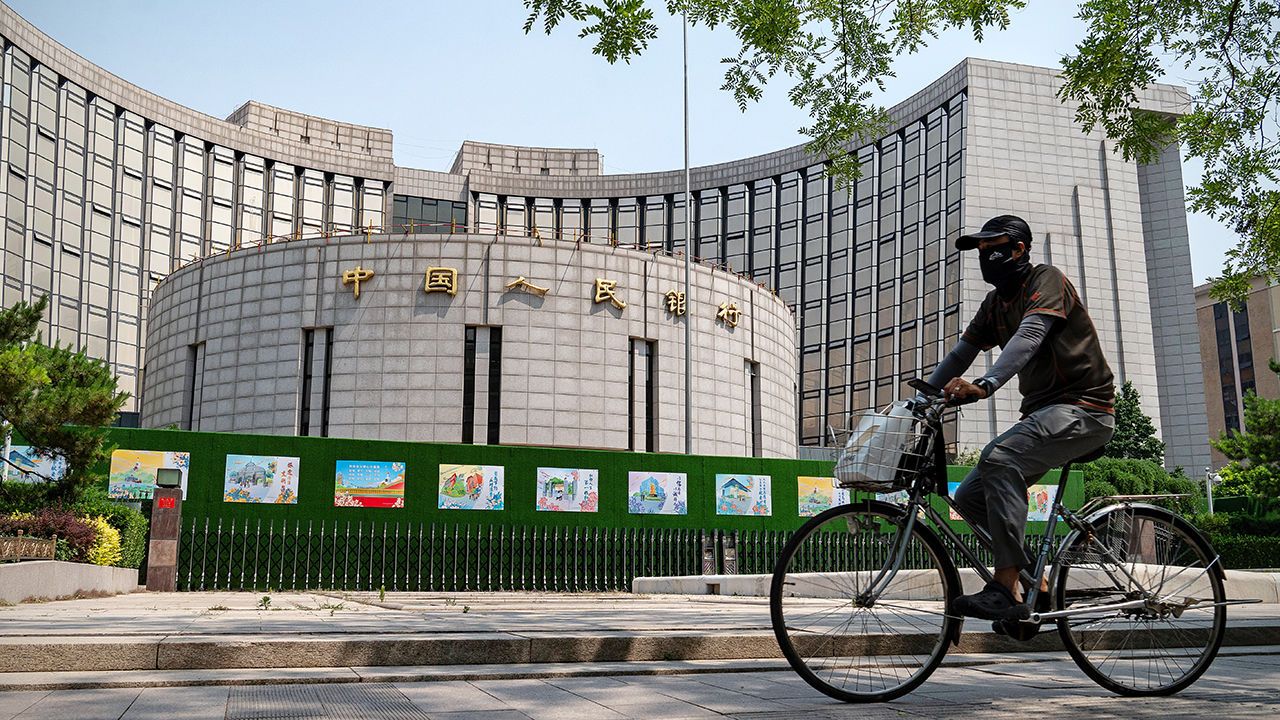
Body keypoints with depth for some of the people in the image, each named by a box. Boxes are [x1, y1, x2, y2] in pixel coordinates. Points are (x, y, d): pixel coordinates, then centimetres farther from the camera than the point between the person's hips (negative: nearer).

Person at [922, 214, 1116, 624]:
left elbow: (1029, 336, -27)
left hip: (1082, 408, -9)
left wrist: (985, 385, -43)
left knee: (999, 458, -33)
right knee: (969, 497, -2)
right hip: (1042, 411, 9)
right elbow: (960, 355, 11)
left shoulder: (1047, 280, -9)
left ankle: (1007, 590, -32)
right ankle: (1037, 584, 5)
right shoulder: (995, 303, 16)